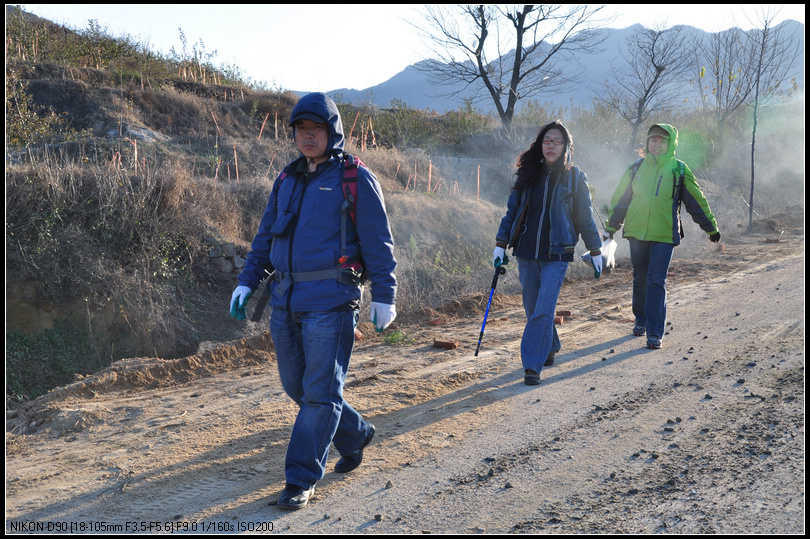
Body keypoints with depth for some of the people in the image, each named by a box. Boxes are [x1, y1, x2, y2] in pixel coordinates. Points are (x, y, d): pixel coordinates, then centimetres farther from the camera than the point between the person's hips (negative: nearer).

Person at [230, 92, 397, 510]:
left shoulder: (355, 179, -2)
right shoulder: (287, 180, 16)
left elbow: (378, 242, -3)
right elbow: (265, 236, 20)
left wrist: (384, 296, -7)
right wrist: (247, 281, 11)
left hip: (330, 301, -7)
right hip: (285, 300, 7)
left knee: (320, 392, -5)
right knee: (296, 387, 13)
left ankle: (301, 479, 3)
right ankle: (356, 435, 34)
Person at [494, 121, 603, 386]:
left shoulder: (574, 177, 0)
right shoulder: (528, 174, 7)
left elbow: (585, 218, 7)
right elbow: (512, 210, 11)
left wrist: (595, 251, 11)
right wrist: (500, 244, 5)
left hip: (557, 255, -3)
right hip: (526, 253, 4)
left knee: (544, 310, -12)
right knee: (532, 308, 11)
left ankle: (532, 365, -9)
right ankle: (549, 349, 34)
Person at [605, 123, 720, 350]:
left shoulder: (679, 170, 0)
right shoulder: (636, 169, 7)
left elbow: (697, 201, 8)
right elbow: (619, 199, 15)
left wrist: (711, 228, 14)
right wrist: (611, 227, 16)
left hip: (664, 235, -3)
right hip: (636, 232, 3)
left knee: (656, 282, -9)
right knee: (640, 280, 13)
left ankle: (655, 332, -6)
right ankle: (641, 320, 33)